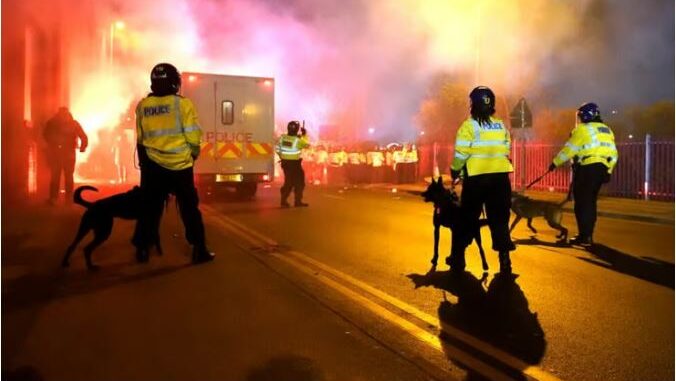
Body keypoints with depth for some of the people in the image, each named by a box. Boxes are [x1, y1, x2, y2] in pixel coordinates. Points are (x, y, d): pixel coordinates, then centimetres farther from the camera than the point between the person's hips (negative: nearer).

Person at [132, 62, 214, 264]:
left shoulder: (142, 106, 1)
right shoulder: (183, 104, -10)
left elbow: (140, 139, 6)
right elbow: (193, 137, -10)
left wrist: (144, 163, 17)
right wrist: (193, 155, 10)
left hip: (153, 166, 3)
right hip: (180, 166, -3)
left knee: (150, 208, 14)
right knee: (190, 209, 8)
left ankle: (142, 249, 20)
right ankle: (199, 250, 11)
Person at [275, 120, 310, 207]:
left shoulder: (282, 137, -1)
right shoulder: (298, 140, -15)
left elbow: (277, 148, 6)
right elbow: (307, 145, 1)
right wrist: (304, 135, 11)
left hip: (285, 163, 6)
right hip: (295, 163, -6)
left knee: (288, 182, 16)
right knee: (299, 182, 9)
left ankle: (283, 201, 15)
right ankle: (297, 201, 11)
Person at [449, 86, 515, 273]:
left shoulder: (469, 125, -6)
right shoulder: (501, 126, 9)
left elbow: (461, 153, -11)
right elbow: (506, 151, 8)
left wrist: (455, 170, 3)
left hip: (476, 177, -3)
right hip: (500, 176, 3)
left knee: (467, 218, 9)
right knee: (499, 219, 10)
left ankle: (458, 258, 16)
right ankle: (504, 259, 5)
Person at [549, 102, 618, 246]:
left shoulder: (583, 129, -5)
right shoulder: (607, 130, 19)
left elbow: (569, 149, -10)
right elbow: (613, 154, 18)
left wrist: (555, 162, -3)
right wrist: (608, 170, 22)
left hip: (587, 169, -8)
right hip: (601, 169, 8)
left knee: (582, 202, -3)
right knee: (590, 202, 14)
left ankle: (584, 236, -4)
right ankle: (588, 235, 19)